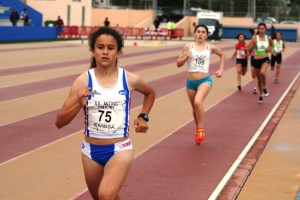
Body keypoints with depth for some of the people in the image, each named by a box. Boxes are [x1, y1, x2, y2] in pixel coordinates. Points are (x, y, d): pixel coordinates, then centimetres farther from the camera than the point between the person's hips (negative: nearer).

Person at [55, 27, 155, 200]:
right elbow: (60, 122, -9)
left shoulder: (130, 80, -5)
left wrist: (143, 117, 7)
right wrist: (79, 104, -24)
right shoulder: (83, 81, -8)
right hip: (91, 150, 2)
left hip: (121, 148, -2)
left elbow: (150, 93, 20)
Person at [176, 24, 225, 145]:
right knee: (195, 108, 15)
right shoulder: (188, 47, -1)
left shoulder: (210, 47, 1)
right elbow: (179, 64, 2)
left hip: (205, 80, -2)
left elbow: (222, 55, 22)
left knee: (198, 102, -29)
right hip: (191, 81, 2)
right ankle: (198, 130, 39)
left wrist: (221, 70, 13)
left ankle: (201, 130, -16)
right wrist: (185, 57, -17)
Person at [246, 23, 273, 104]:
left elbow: (271, 45, 20)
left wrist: (270, 49, -1)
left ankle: (265, 88, -7)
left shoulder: (268, 38, -1)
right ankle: (261, 95, 32)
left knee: (262, 72, -32)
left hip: (265, 59, -1)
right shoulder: (255, 38, -7)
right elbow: (248, 48, -11)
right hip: (256, 60, 1)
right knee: (259, 79, 12)